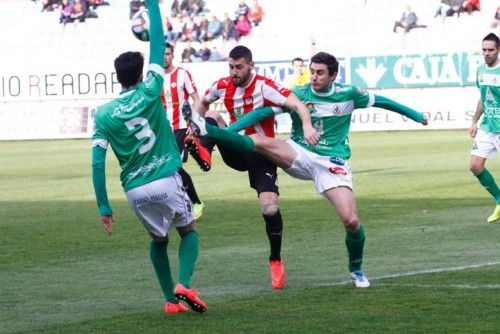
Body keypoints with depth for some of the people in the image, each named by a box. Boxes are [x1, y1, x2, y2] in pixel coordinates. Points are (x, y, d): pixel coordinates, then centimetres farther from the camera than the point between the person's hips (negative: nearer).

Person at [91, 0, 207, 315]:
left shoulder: (104, 114, 0)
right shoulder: (149, 93, -5)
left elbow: (97, 164, -5)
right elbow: (158, 43, -1)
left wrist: (104, 207, -1)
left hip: (135, 190, 2)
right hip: (166, 181, -2)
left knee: (158, 239, 25)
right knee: (189, 231, 19)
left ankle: (171, 300, 16)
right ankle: (183, 285, -6)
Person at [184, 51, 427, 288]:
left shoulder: (348, 94, -2)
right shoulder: (298, 95, -4)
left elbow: (379, 101, 13)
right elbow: (262, 112, -8)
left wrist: (415, 115, 21)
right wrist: (229, 130, -18)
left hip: (334, 164, -1)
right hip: (300, 155, 1)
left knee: (351, 221, -14)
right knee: (259, 142, -26)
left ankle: (356, 270, 12)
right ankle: (205, 129, -37)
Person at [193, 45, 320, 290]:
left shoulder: (264, 87, -19)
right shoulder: (222, 86, -2)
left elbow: (297, 104, -30)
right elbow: (202, 103, 19)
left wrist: (307, 125, -49)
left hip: (262, 155, -4)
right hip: (236, 152, 4)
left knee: (270, 208, -14)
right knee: (212, 116, -18)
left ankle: (276, 261, 6)